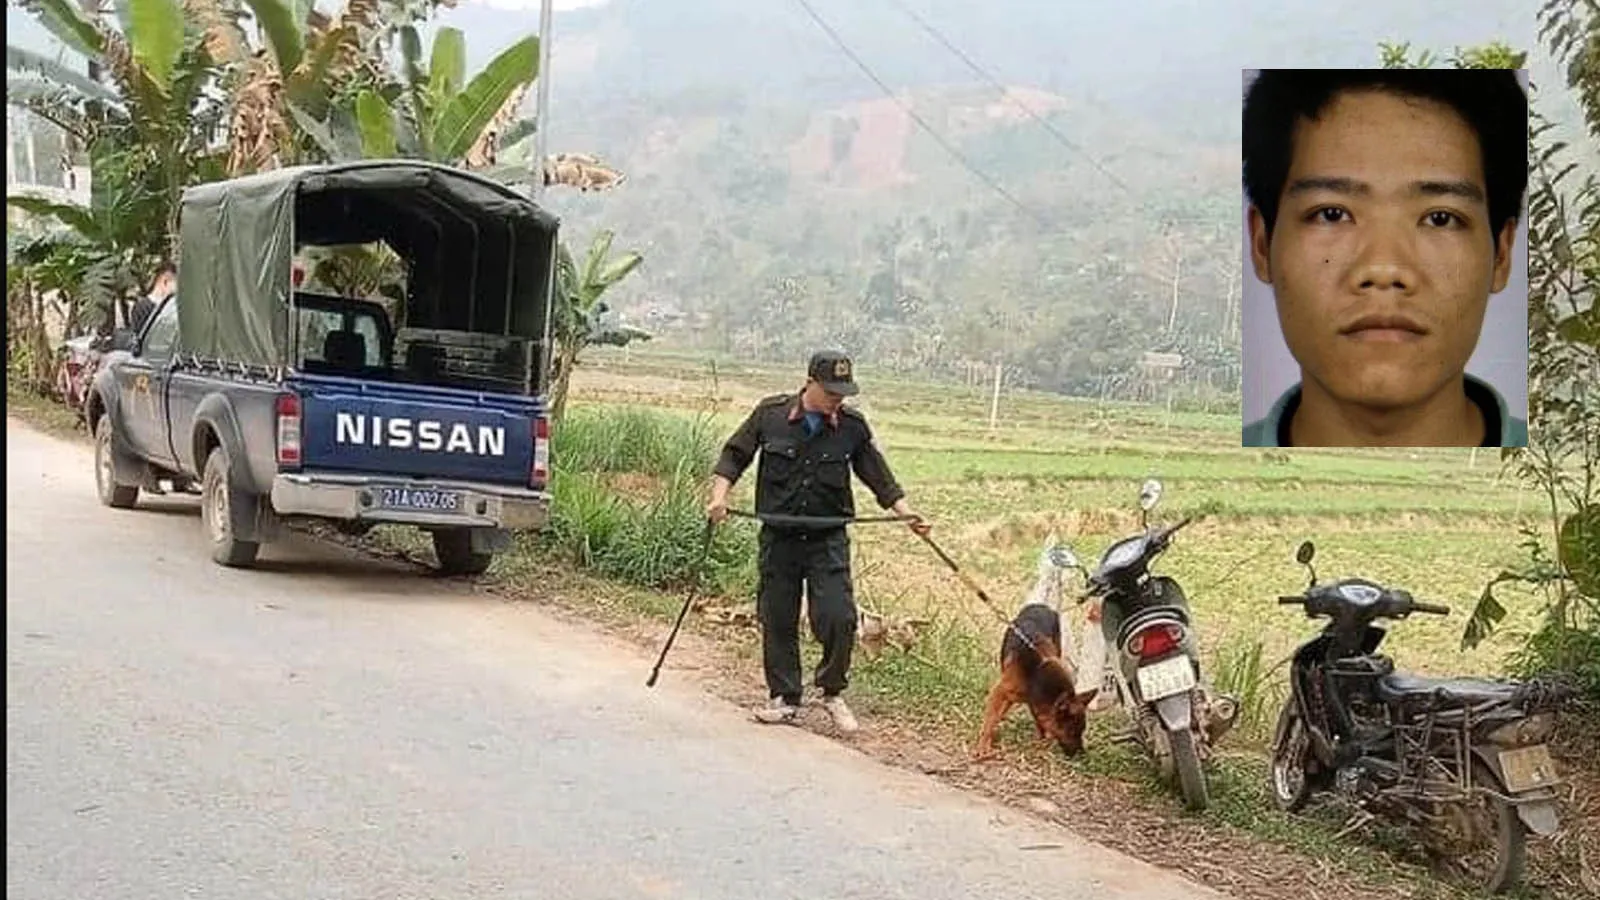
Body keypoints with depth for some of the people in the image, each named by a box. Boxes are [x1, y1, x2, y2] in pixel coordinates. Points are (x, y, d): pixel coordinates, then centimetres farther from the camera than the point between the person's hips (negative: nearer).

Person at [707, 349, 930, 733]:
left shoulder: (852, 425, -2)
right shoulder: (770, 414, -4)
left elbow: (878, 475, 7)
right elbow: (734, 455, 5)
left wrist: (906, 513, -2)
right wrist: (719, 496, -8)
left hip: (829, 539, 0)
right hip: (778, 537, 0)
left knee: (838, 618, -10)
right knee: (777, 619, 6)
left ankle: (833, 691, 12)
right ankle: (784, 698, 22)